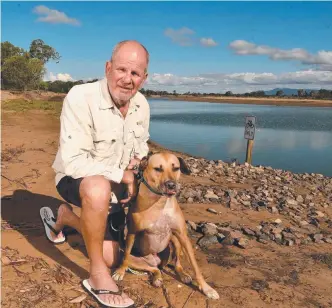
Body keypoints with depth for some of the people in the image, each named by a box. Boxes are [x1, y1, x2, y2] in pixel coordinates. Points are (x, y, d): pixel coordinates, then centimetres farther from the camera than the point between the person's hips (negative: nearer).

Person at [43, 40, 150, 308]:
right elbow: (73, 162, -32)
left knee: (111, 256, 12)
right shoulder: (80, 98, -28)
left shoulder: (141, 105, -7)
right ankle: (98, 275, -22)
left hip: (116, 185, 7)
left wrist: (138, 158, -12)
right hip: (76, 179, -6)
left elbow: (142, 143, 11)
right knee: (99, 188, -44)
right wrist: (121, 175, -28)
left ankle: (65, 217, 37)